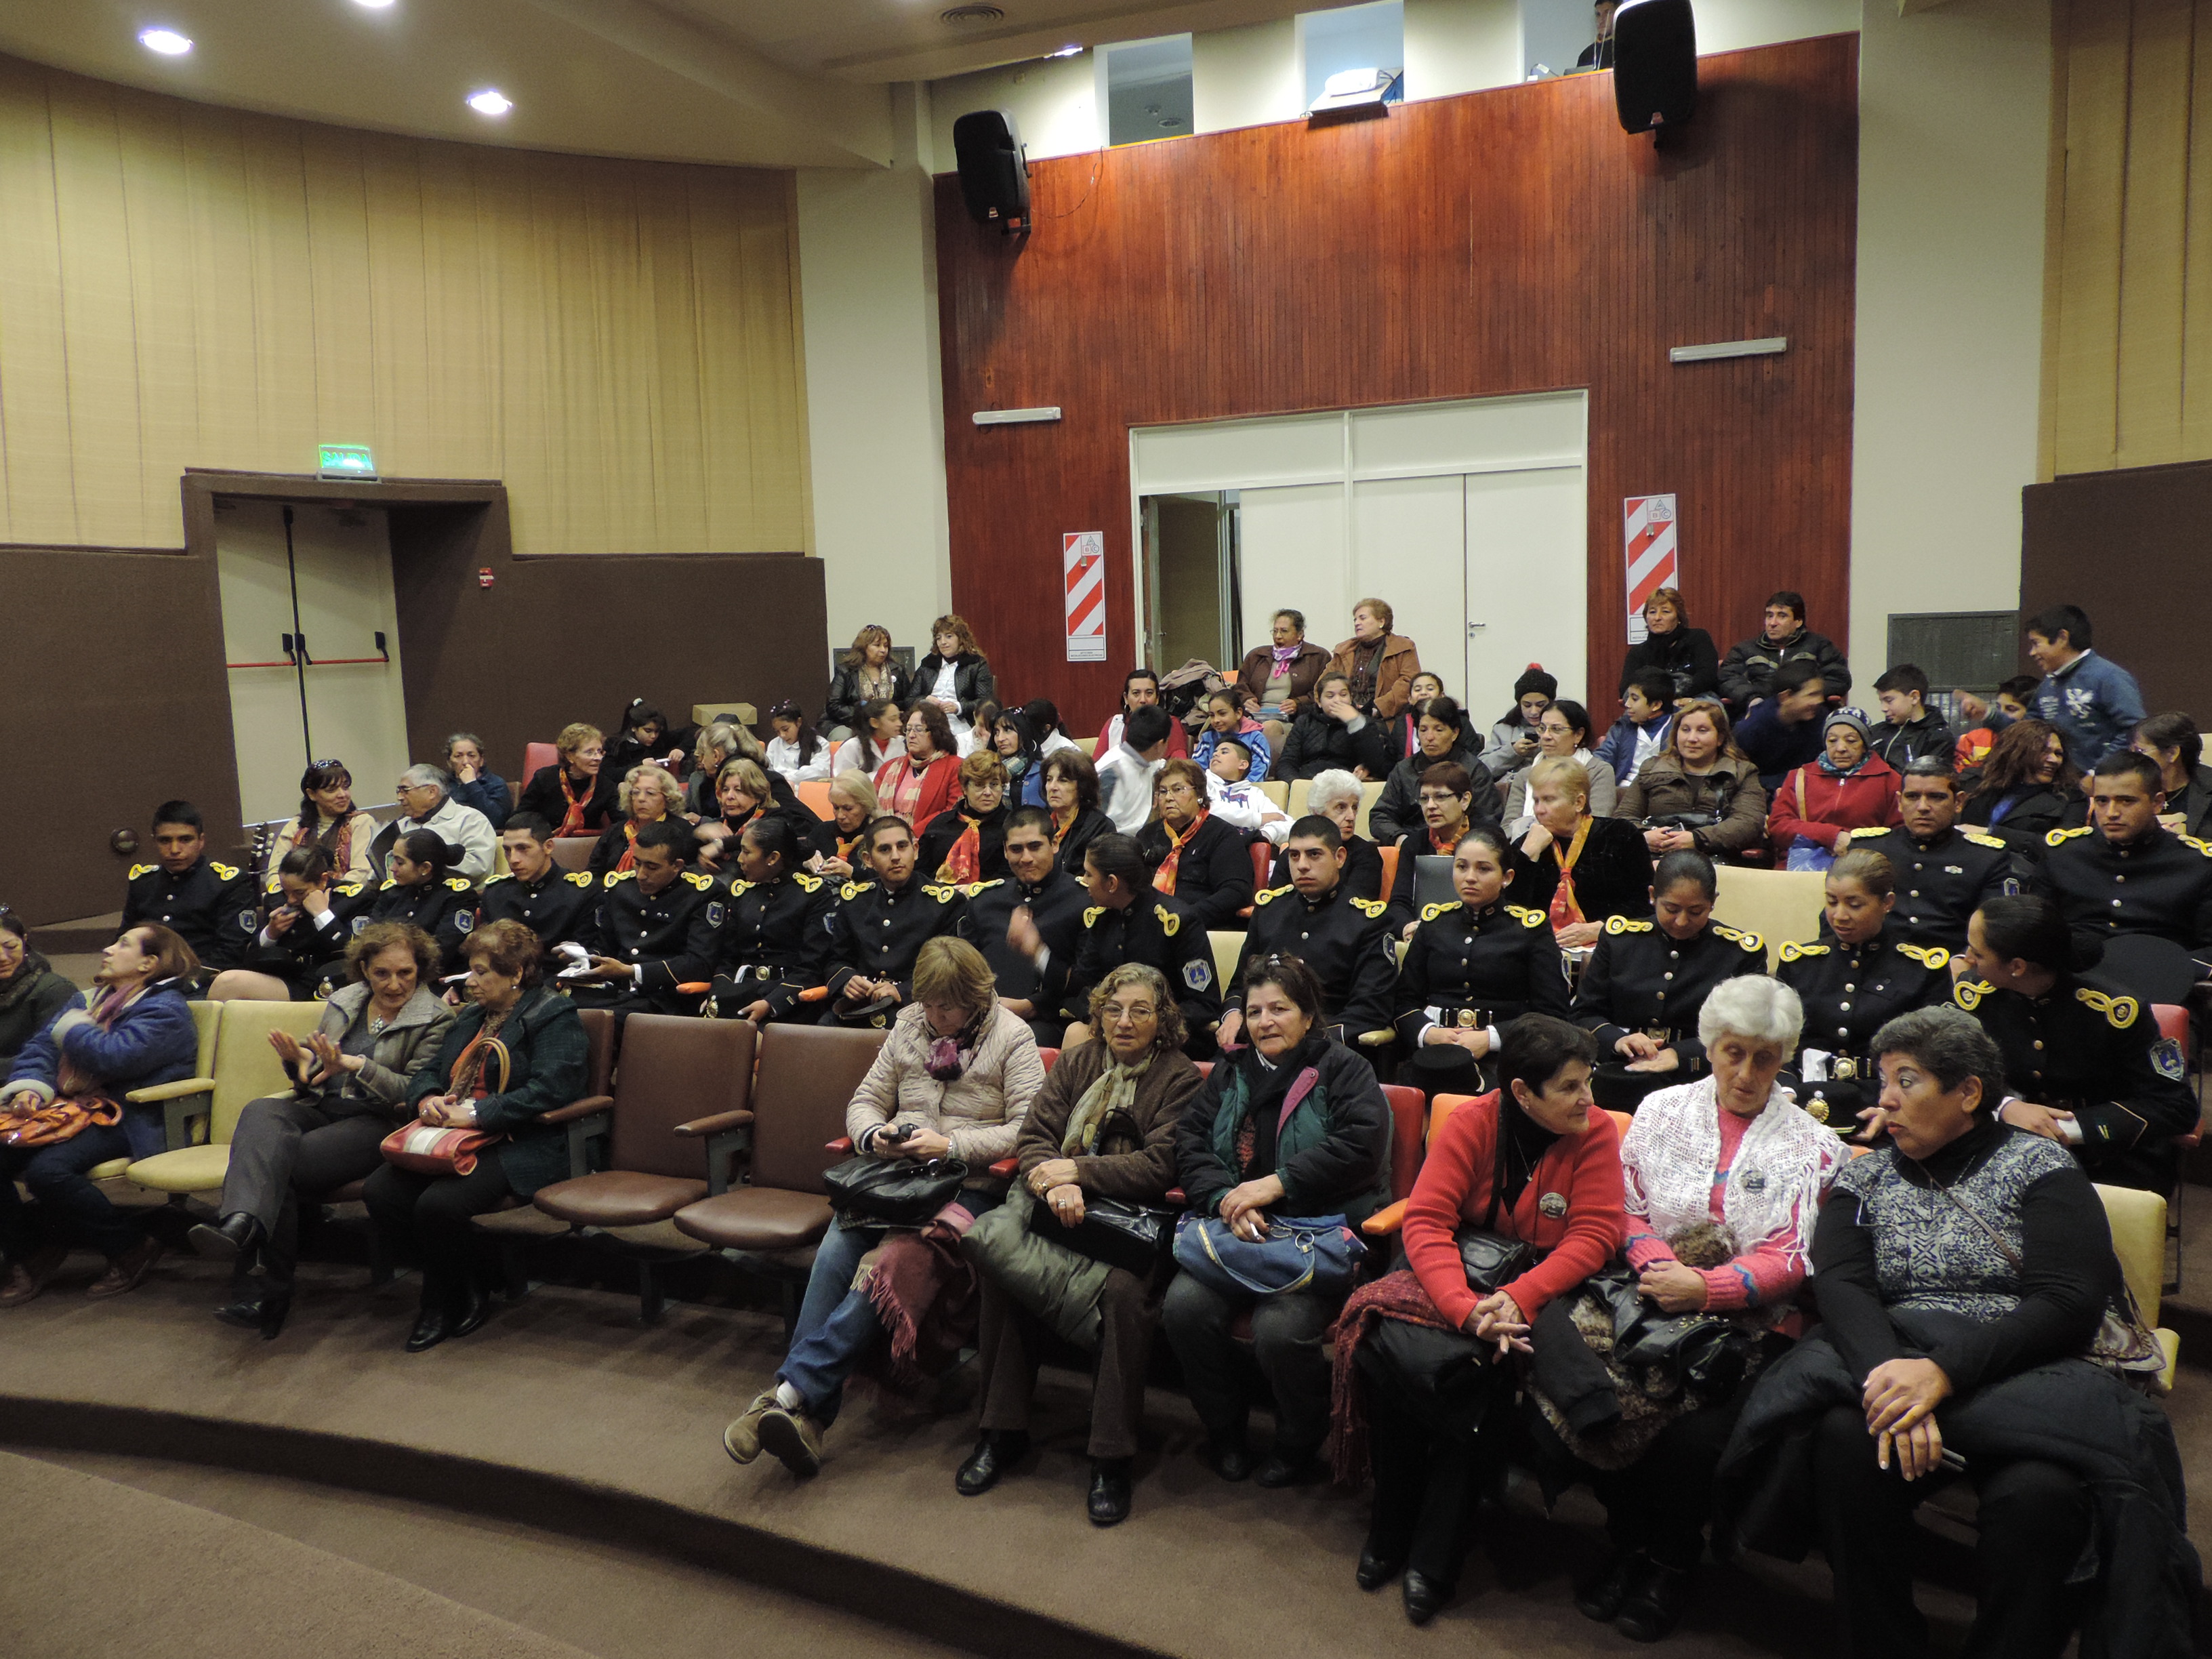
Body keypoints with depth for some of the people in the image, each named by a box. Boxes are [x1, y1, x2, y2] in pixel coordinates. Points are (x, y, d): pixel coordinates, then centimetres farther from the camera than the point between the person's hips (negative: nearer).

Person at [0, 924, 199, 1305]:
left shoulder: (165, 1010, -5)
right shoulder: (94, 999, 24)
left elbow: (112, 1058, -20)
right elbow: (40, 1049, 17)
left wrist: (71, 1027, 0)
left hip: (125, 1123, -8)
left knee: (46, 1169, -31)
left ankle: (132, 1247, -11)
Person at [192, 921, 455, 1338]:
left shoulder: (435, 1019, 2)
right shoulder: (342, 1002, 19)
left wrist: (355, 1064, -21)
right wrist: (300, 1061, -2)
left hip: (378, 1123, -5)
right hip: (319, 1109, 5)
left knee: (281, 1164, -27)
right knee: (261, 1112, -29)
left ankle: (261, 1286, -30)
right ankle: (243, 1221, -47)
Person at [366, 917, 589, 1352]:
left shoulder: (556, 1018, -3)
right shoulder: (472, 1016, 24)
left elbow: (548, 1091, -16)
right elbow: (428, 1072, 25)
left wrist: (474, 1113, -20)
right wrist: (427, 1099, 0)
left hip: (520, 1148, -8)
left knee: (438, 1203, -31)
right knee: (379, 1191, -17)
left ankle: (442, 1305, 0)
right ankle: (465, 1292, -2)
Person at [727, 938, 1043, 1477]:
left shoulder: (1012, 1038, 2)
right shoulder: (909, 1027, 17)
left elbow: (1028, 1129, -6)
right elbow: (865, 1101, 20)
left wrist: (951, 1145, -16)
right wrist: (873, 1135, -4)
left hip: (969, 1184, -4)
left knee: (896, 1261, -32)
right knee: (835, 1253, -26)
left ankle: (792, 1391, -35)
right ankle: (806, 1415, -30)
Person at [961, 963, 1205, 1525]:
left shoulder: (1180, 1079, 1)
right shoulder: (1075, 1063, 16)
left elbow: (1160, 1166, -10)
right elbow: (1032, 1136, 6)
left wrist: (1076, 1171, -14)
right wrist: (1055, 1184, -16)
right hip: (1062, 1211, 4)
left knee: (1124, 1291, -34)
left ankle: (1111, 1460, -20)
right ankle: (1001, 1432, -11)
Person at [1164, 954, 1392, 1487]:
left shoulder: (1344, 1070, 5)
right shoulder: (1230, 1072, 19)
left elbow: (1359, 1147, -11)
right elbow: (1190, 1140, 7)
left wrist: (1278, 1183, -16)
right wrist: (1225, 1198, -12)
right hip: (1236, 1231, 4)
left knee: (1280, 1329, -29)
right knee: (1184, 1306, -23)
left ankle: (1301, 1444, 3)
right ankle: (1225, 1430, 4)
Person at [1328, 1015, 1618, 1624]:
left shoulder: (1596, 1132, -8)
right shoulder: (1472, 1122, -9)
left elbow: (1594, 1236, -12)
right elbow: (1425, 1218, -13)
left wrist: (1517, 1298, -26)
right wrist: (1465, 1306, -29)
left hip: (1540, 1282, -1)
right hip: (1460, 1269, 1)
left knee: (1481, 1366, -30)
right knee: (1384, 1343, -26)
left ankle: (1433, 1560, -11)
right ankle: (1392, 1531, -3)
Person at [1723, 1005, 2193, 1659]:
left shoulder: (2038, 1165, 7)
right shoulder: (1864, 1176, 16)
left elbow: (2071, 1303, -7)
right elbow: (1841, 1286, -1)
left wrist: (1945, 1371, -22)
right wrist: (1888, 1371, -24)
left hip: (2021, 1376, -2)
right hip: (1890, 1364, 2)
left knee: (2037, 1490, -35)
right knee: (1845, 1439, -32)